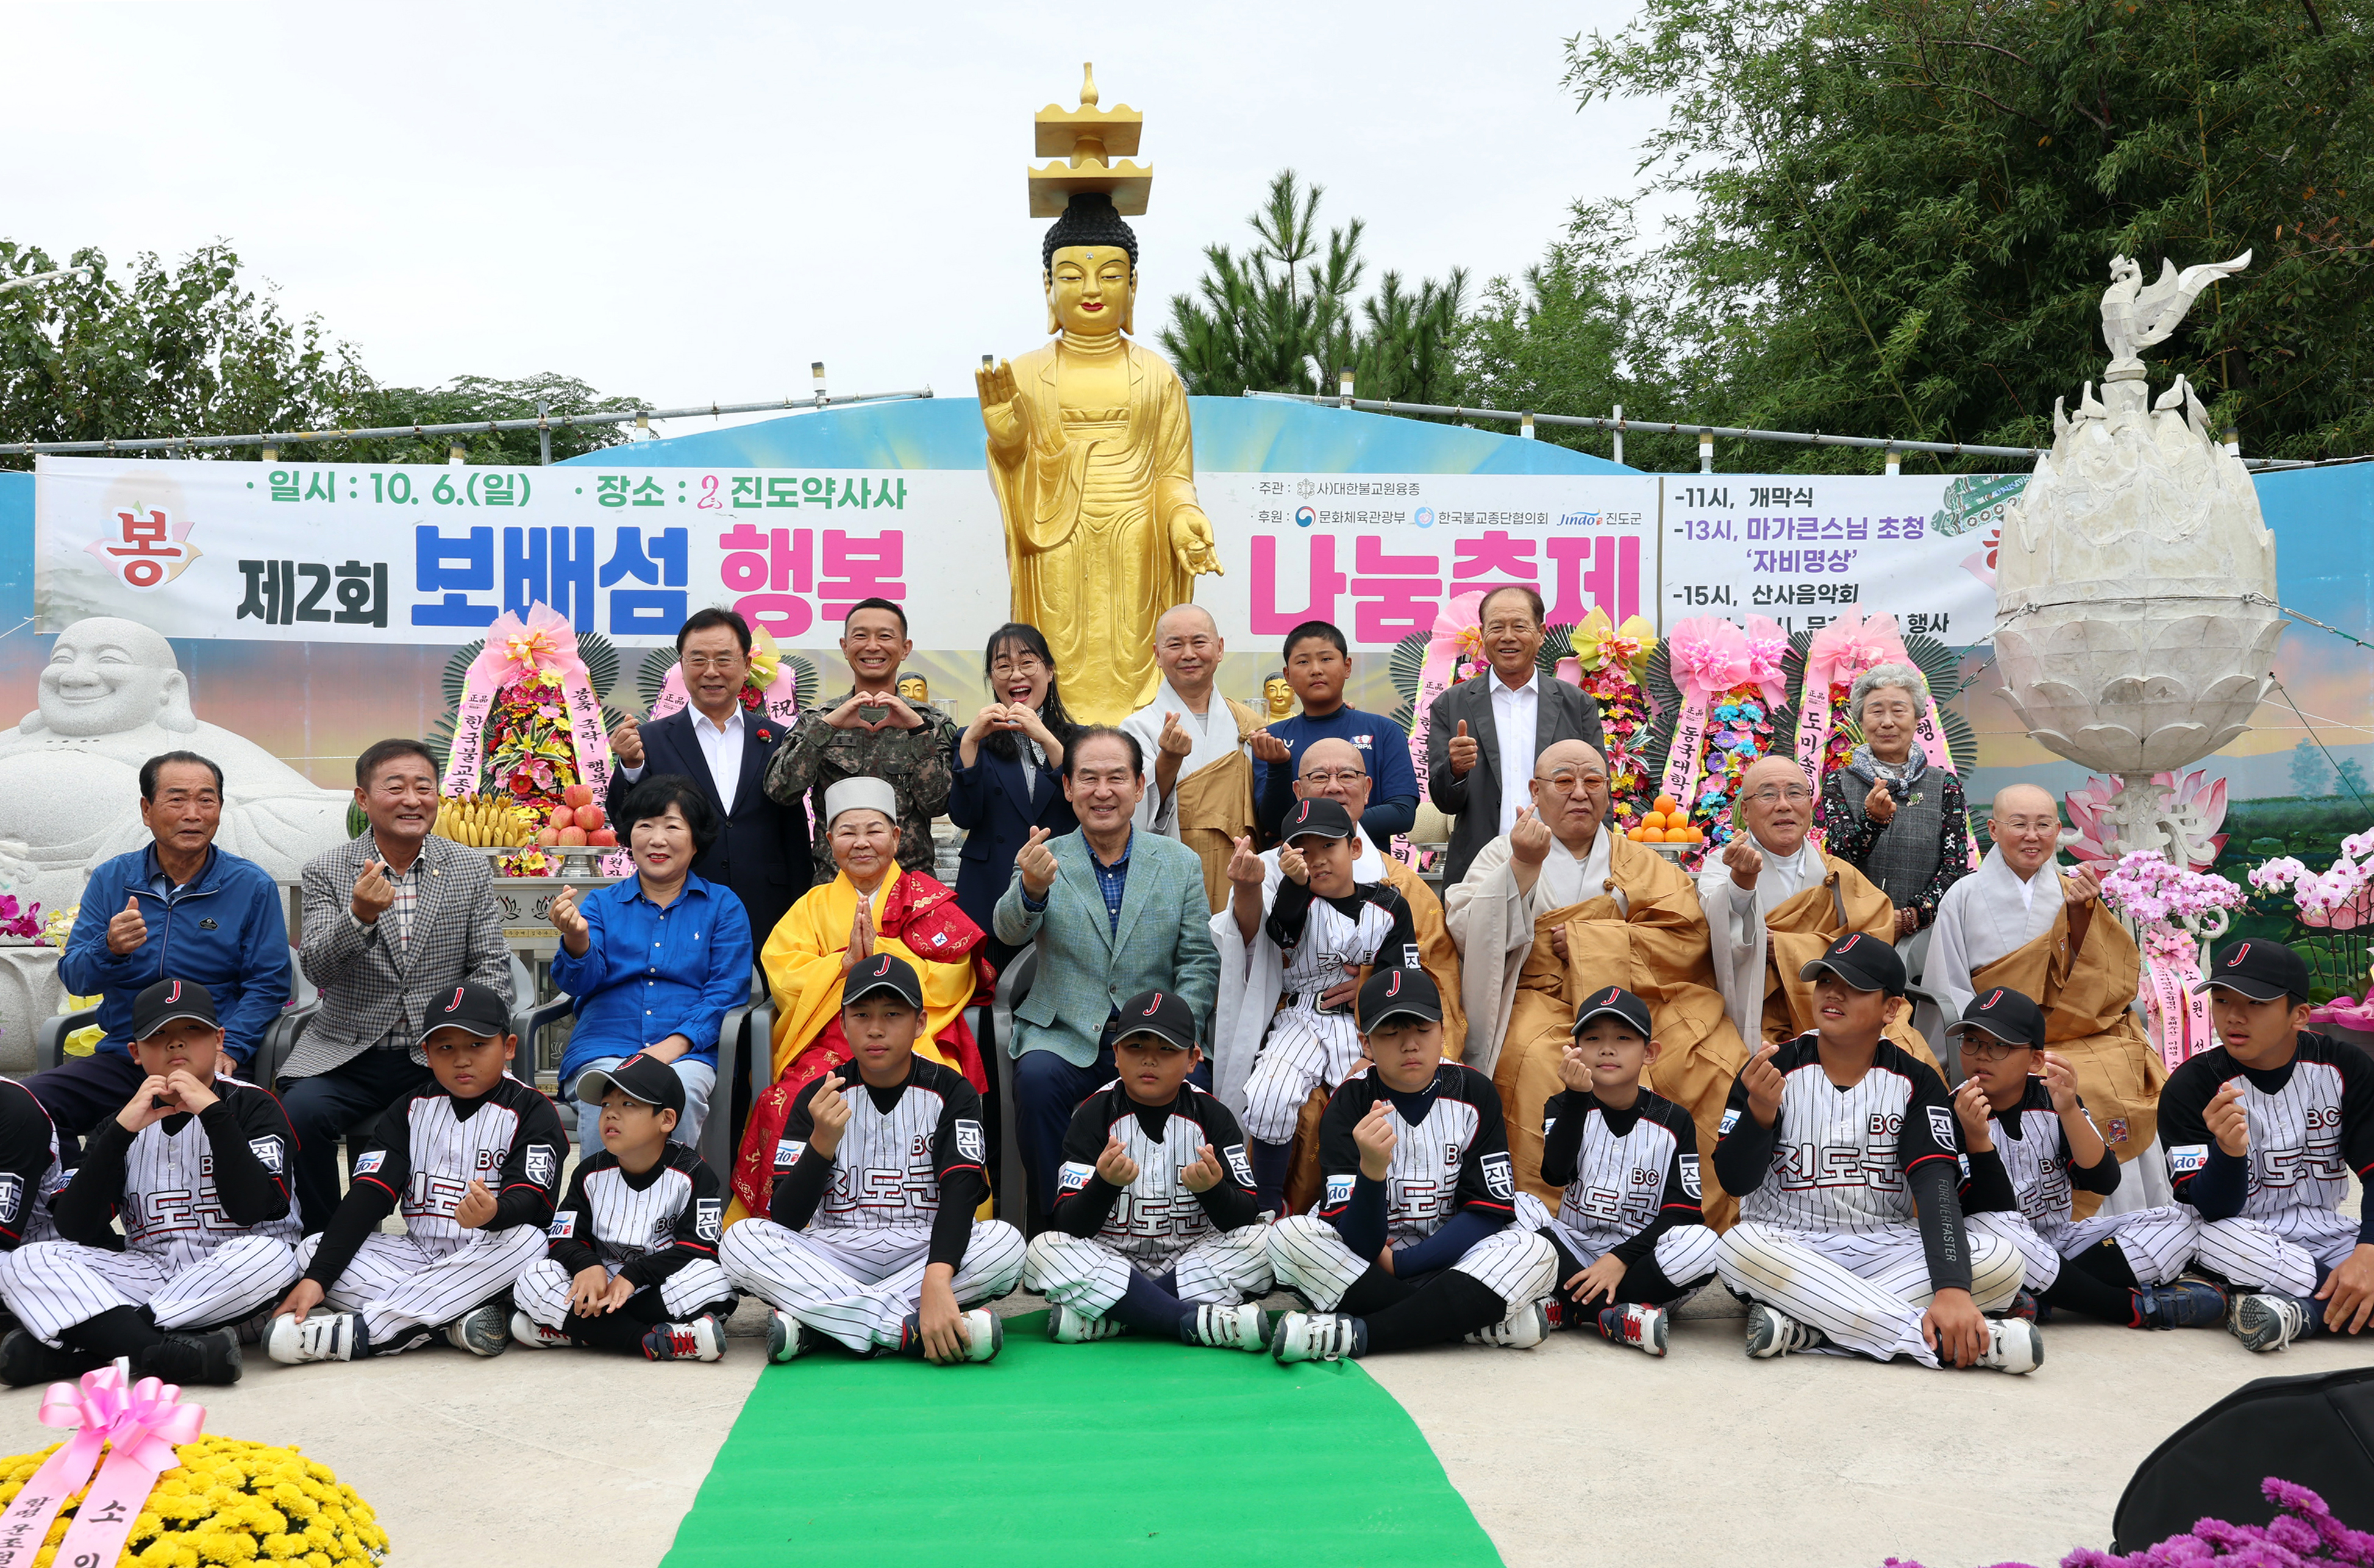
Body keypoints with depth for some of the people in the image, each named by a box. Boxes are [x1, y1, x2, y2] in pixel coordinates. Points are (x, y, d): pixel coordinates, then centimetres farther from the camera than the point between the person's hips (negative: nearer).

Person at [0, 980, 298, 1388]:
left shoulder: (251, 1105, 2)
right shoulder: (123, 1122, 11)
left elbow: (253, 1210, -15)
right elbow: (74, 1230, -3)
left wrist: (212, 1112, -17)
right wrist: (121, 1131, -11)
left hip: (232, 1283, -3)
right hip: (149, 1274, 3)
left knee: (268, 1255, -36)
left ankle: (74, 1348, -29)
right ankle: (167, 1353, -36)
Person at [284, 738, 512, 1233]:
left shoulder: (471, 869, 7)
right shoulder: (326, 872, 3)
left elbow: (491, 966, 6)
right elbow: (317, 969, -8)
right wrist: (360, 917, -28)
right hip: (347, 1054, 0)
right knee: (298, 1114, -28)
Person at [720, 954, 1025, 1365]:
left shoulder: (951, 1092, -2)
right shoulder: (817, 1099, 1)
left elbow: (961, 1191, -18)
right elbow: (785, 1219, -7)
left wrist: (936, 1281, -37)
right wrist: (823, 1141, -25)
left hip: (925, 1252, -1)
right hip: (835, 1252, 1)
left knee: (1006, 1242, -30)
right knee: (740, 1240, -25)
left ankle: (815, 1326, -27)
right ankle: (916, 1332, -32)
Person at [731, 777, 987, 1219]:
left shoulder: (927, 898, 14)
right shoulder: (814, 905, 21)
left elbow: (950, 982, 2)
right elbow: (781, 975, 6)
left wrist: (879, 951, -8)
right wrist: (846, 961, -8)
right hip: (829, 1045, 2)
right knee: (783, 1106, -30)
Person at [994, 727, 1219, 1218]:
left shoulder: (1181, 862, 10)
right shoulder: (1044, 860, 6)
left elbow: (1200, 962, 6)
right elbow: (1010, 932, -12)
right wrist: (1032, 889, -36)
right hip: (1065, 1036, 0)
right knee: (1037, 1077, -31)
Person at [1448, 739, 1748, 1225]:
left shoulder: (1642, 864, 19)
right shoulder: (1505, 853, 15)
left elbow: (1690, 941, 3)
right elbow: (1468, 934, -2)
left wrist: (1584, 940, -3)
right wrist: (1523, 867, -13)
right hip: (1542, 1000, -2)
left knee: (1717, 1064, -24)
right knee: (1542, 1066, -36)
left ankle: (1704, 1222, -14)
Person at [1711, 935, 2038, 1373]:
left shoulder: (1917, 1082, 2)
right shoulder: (1775, 1068, -1)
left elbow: (1936, 1184, -13)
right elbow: (1735, 1182, -6)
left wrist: (1952, 1288, -30)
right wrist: (1760, 1111, -27)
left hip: (1885, 1250, 2)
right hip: (1787, 1247, -1)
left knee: (2001, 1260, -23)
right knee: (1739, 1248, -35)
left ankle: (1804, 1327, -27)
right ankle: (1939, 1341, -34)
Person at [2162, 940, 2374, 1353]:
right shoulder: (2191, 1086, -11)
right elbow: (2214, 1212, -16)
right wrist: (2228, 1150, -39)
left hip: (2328, 1236, 2)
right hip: (2247, 1240, -2)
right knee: (2216, 1239, -37)